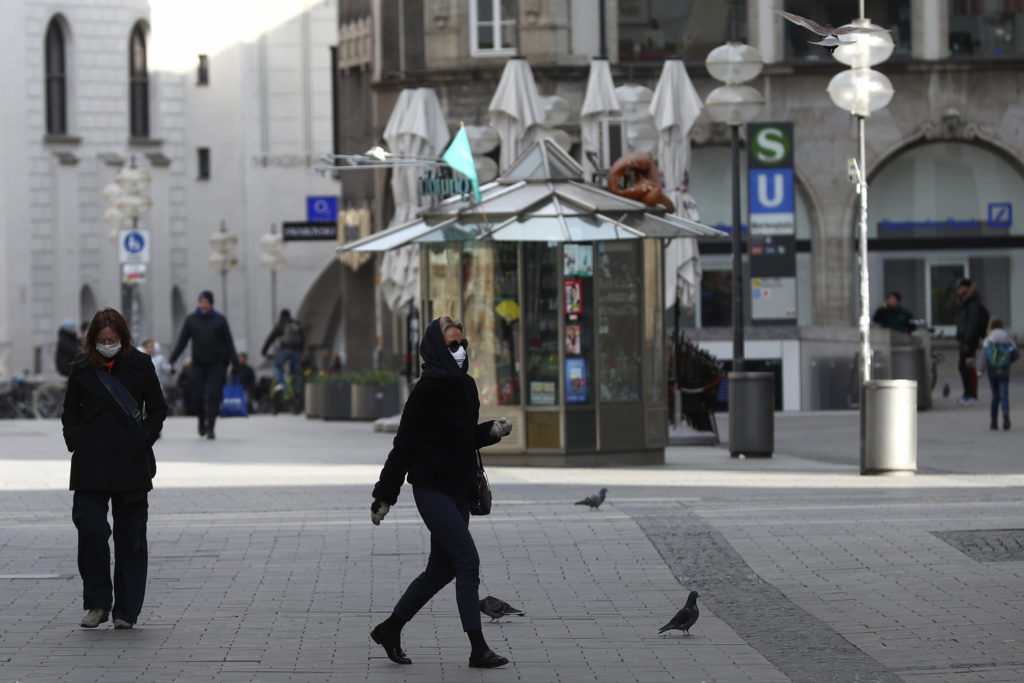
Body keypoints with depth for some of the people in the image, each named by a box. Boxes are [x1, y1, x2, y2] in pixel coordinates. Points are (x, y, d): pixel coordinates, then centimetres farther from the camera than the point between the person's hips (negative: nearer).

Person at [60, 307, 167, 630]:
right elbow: (70, 412, 16)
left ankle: (126, 610, 10)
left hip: (132, 462, 0)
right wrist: (75, 442, 2)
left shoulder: (140, 365, 2)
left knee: (130, 537, 3)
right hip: (91, 464, 1)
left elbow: (157, 410, 8)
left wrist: (143, 441, -4)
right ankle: (97, 603, 0)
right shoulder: (82, 368, 5)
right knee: (90, 527, -13)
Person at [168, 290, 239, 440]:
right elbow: (181, 342, 4)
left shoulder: (220, 320, 1)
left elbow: (228, 343, 3)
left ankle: (210, 427, -7)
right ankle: (202, 420, 25)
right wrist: (172, 360, -2)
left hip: (217, 364, -1)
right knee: (197, 397, -3)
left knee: (213, 395, -11)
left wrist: (234, 362, -3)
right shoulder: (191, 319, 3)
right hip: (199, 364, 1)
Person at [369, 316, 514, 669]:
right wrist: (384, 496, -12)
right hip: (432, 489, -8)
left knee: (442, 568, 12)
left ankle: (390, 629, 26)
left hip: (458, 490, 8)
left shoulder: (466, 386, 9)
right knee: (467, 561, -12)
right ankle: (478, 649, -10)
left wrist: (491, 430, 0)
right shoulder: (426, 390, -14)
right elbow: (404, 444, -13)